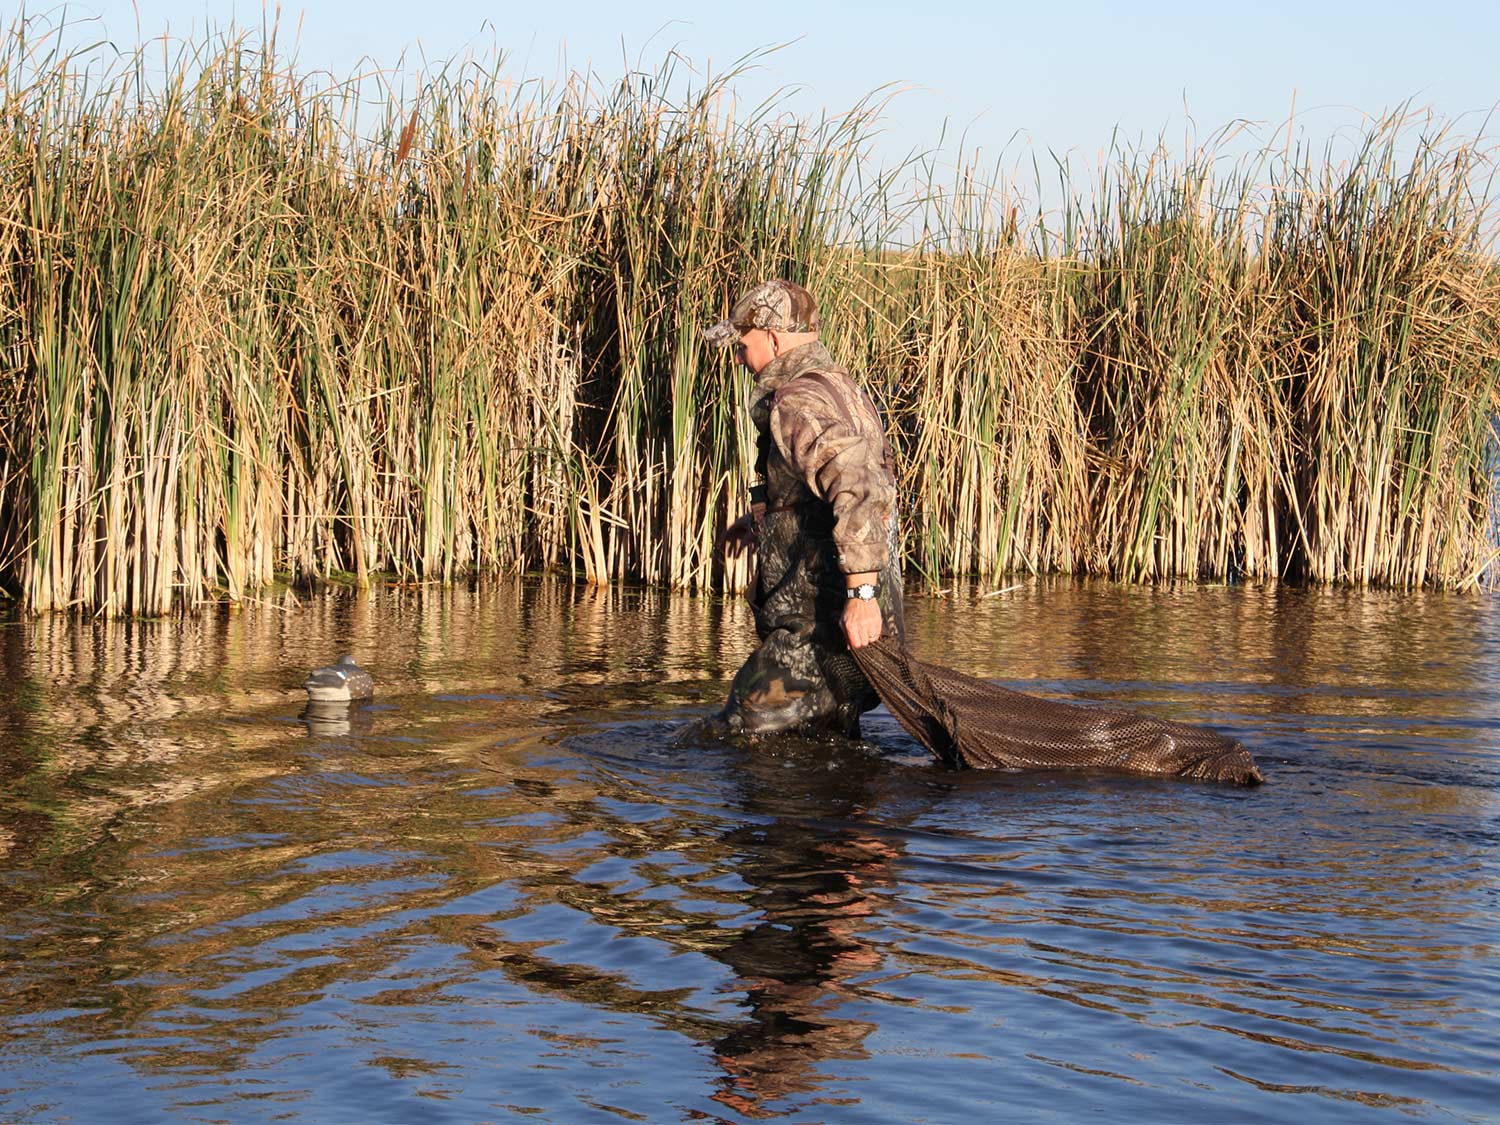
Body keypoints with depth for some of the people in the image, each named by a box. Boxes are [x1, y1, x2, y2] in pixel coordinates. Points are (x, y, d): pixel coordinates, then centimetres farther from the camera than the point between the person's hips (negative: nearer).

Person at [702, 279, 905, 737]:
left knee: (744, 733, -10)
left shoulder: (798, 402, -17)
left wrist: (861, 592, -35)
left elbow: (856, 489, -31)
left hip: (820, 628, -11)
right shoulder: (842, 387, 17)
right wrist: (763, 517, 44)